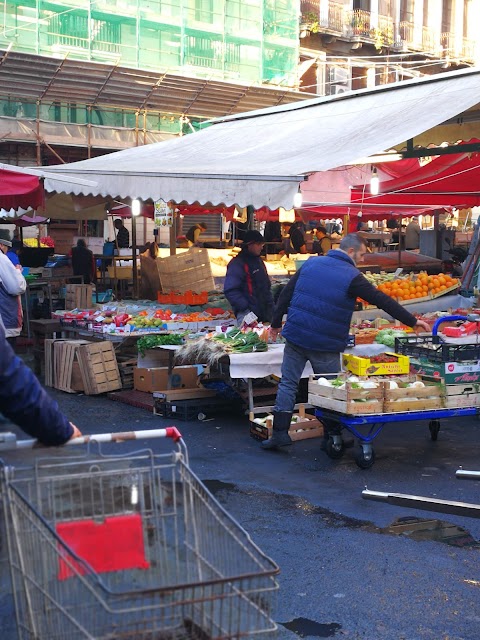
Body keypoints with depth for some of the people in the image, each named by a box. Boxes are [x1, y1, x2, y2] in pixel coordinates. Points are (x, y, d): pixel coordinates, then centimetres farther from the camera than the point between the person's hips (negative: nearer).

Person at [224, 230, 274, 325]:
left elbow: (267, 286, 26)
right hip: (247, 314, -8)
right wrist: (246, 308, -21)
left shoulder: (259, 261, 18)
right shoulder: (237, 264, -10)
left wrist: (270, 305, 15)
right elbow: (230, 291, -18)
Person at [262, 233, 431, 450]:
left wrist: (276, 323, 20)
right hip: (325, 346, -4)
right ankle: (331, 437, 18)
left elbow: (286, 294, 10)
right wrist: (413, 322, -1)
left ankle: (280, 433, 7)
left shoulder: (311, 263, 7)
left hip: (295, 336, 4)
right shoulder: (352, 277, -8)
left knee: (288, 383, 10)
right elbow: (383, 301, -7)